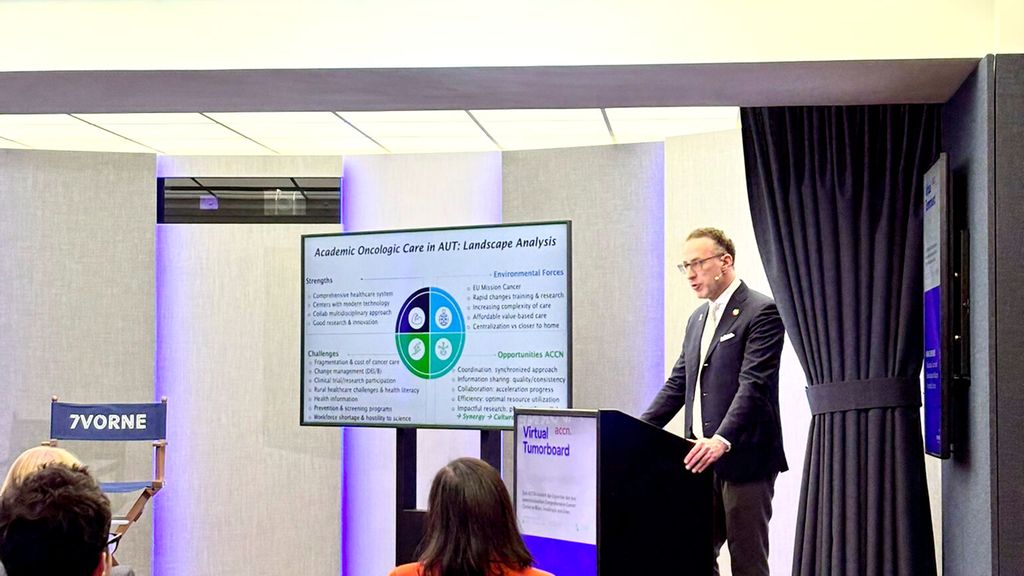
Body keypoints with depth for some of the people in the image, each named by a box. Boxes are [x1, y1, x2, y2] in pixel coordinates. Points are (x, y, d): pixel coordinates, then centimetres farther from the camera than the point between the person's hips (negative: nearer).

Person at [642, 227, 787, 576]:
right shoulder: (698, 318, 18)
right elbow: (677, 384, 19)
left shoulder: (762, 312, -8)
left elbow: (753, 385, -19)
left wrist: (722, 440, -31)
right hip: (703, 462, 8)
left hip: (743, 459, -8)